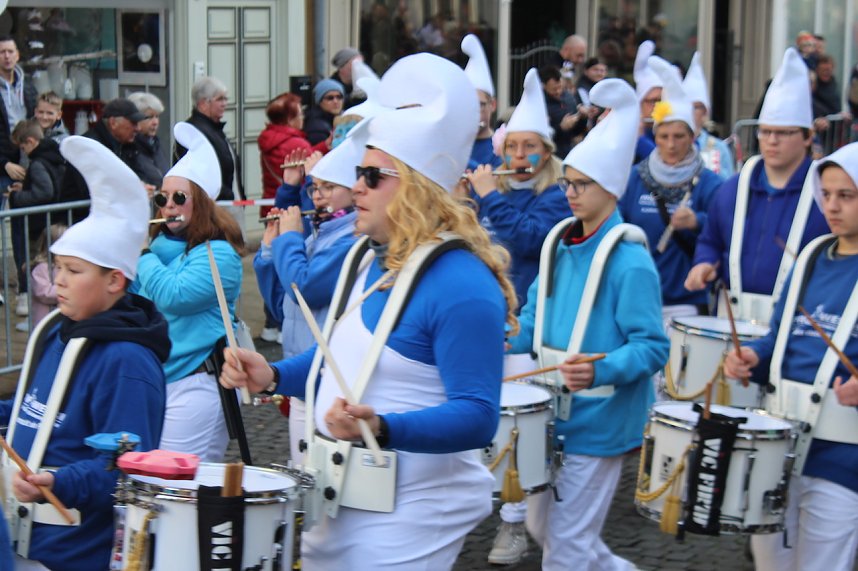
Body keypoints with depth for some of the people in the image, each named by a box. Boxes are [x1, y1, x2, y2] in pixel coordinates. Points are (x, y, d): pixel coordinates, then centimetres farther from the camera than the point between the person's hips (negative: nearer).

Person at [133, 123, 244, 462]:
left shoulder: (218, 254, -10)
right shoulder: (161, 245, 14)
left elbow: (171, 296, -24)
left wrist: (142, 252, -11)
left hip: (194, 385, -9)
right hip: (151, 380, 9)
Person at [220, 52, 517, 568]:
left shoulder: (462, 285, -20)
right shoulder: (369, 260, 8)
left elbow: (477, 415, -24)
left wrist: (382, 429, -36)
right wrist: (274, 376, 5)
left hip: (409, 517, -9)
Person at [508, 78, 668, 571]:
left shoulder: (630, 261, -17)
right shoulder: (560, 244, 6)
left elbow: (651, 346, -19)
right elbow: (536, 317, 15)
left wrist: (600, 371, -35)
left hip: (599, 420, -8)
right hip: (553, 413, 8)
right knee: (541, 525, 19)